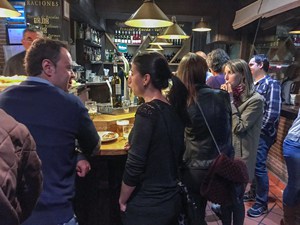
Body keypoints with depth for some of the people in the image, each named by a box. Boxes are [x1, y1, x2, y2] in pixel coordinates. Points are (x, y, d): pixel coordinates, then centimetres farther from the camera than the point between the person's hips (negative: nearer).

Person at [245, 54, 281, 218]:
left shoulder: (271, 84, -13)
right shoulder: (254, 84, 11)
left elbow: (273, 112, -19)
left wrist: (259, 129, -13)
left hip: (262, 134, -7)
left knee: (259, 167, 0)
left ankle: (261, 203, 16)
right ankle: (253, 192, 35)